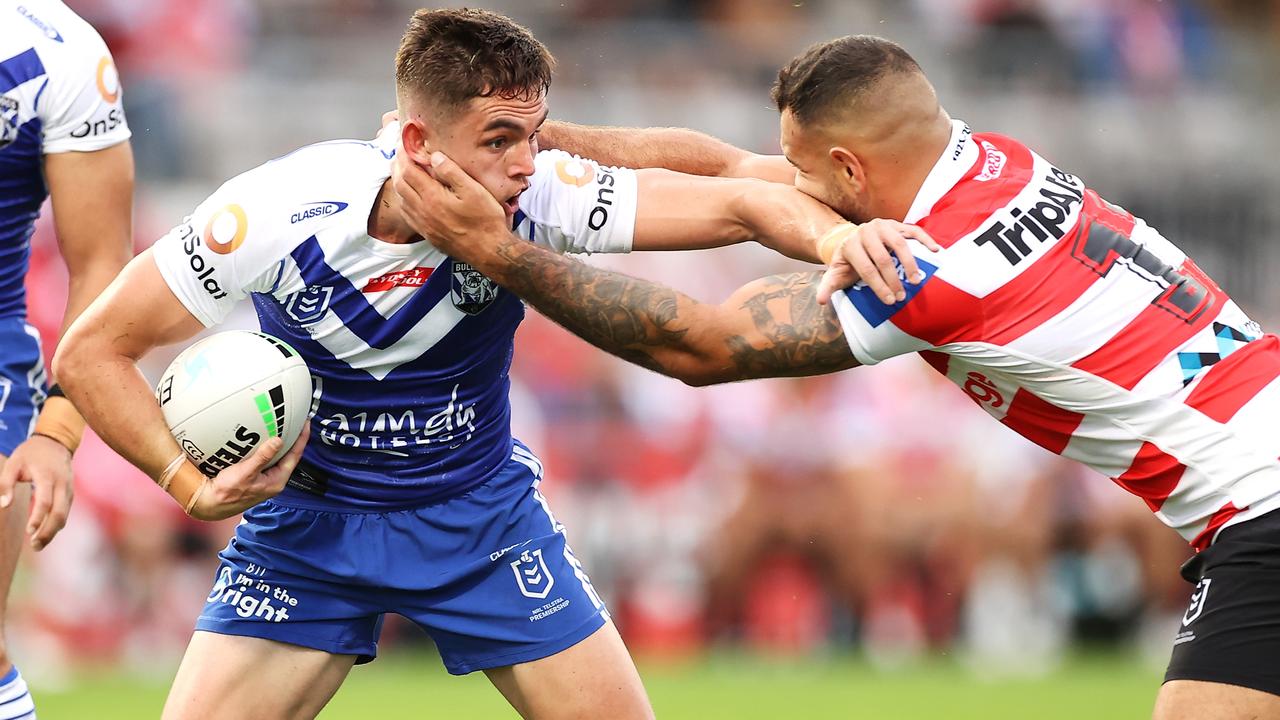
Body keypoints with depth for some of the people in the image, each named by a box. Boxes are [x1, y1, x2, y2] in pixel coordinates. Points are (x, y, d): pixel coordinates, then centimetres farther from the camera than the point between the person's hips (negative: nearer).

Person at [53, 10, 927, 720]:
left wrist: (840, 236, -44)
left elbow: (735, 205, -23)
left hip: (482, 509, 2)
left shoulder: (536, 197, -23)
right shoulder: (280, 214, -27)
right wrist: (191, 485, -30)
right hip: (309, 518, -2)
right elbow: (93, 351, -18)